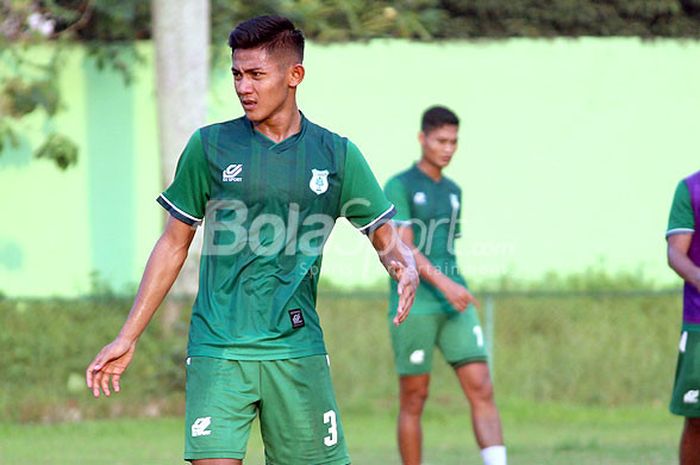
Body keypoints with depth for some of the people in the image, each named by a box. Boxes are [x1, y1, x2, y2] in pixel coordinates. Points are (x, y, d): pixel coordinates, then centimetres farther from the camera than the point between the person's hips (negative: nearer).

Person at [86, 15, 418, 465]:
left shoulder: (337, 155, 5)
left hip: (297, 349, 1)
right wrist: (127, 337, 8)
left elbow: (387, 238, 11)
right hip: (217, 351, -1)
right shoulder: (210, 146, 4)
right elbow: (174, 244, 10)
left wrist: (406, 267, -14)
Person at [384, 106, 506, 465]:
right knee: (413, 400, 0)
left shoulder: (453, 192, 17)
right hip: (413, 308, -5)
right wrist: (445, 283, -24)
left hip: (454, 307, 6)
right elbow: (402, 248, -14)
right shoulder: (399, 187, -4)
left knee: (482, 389, -9)